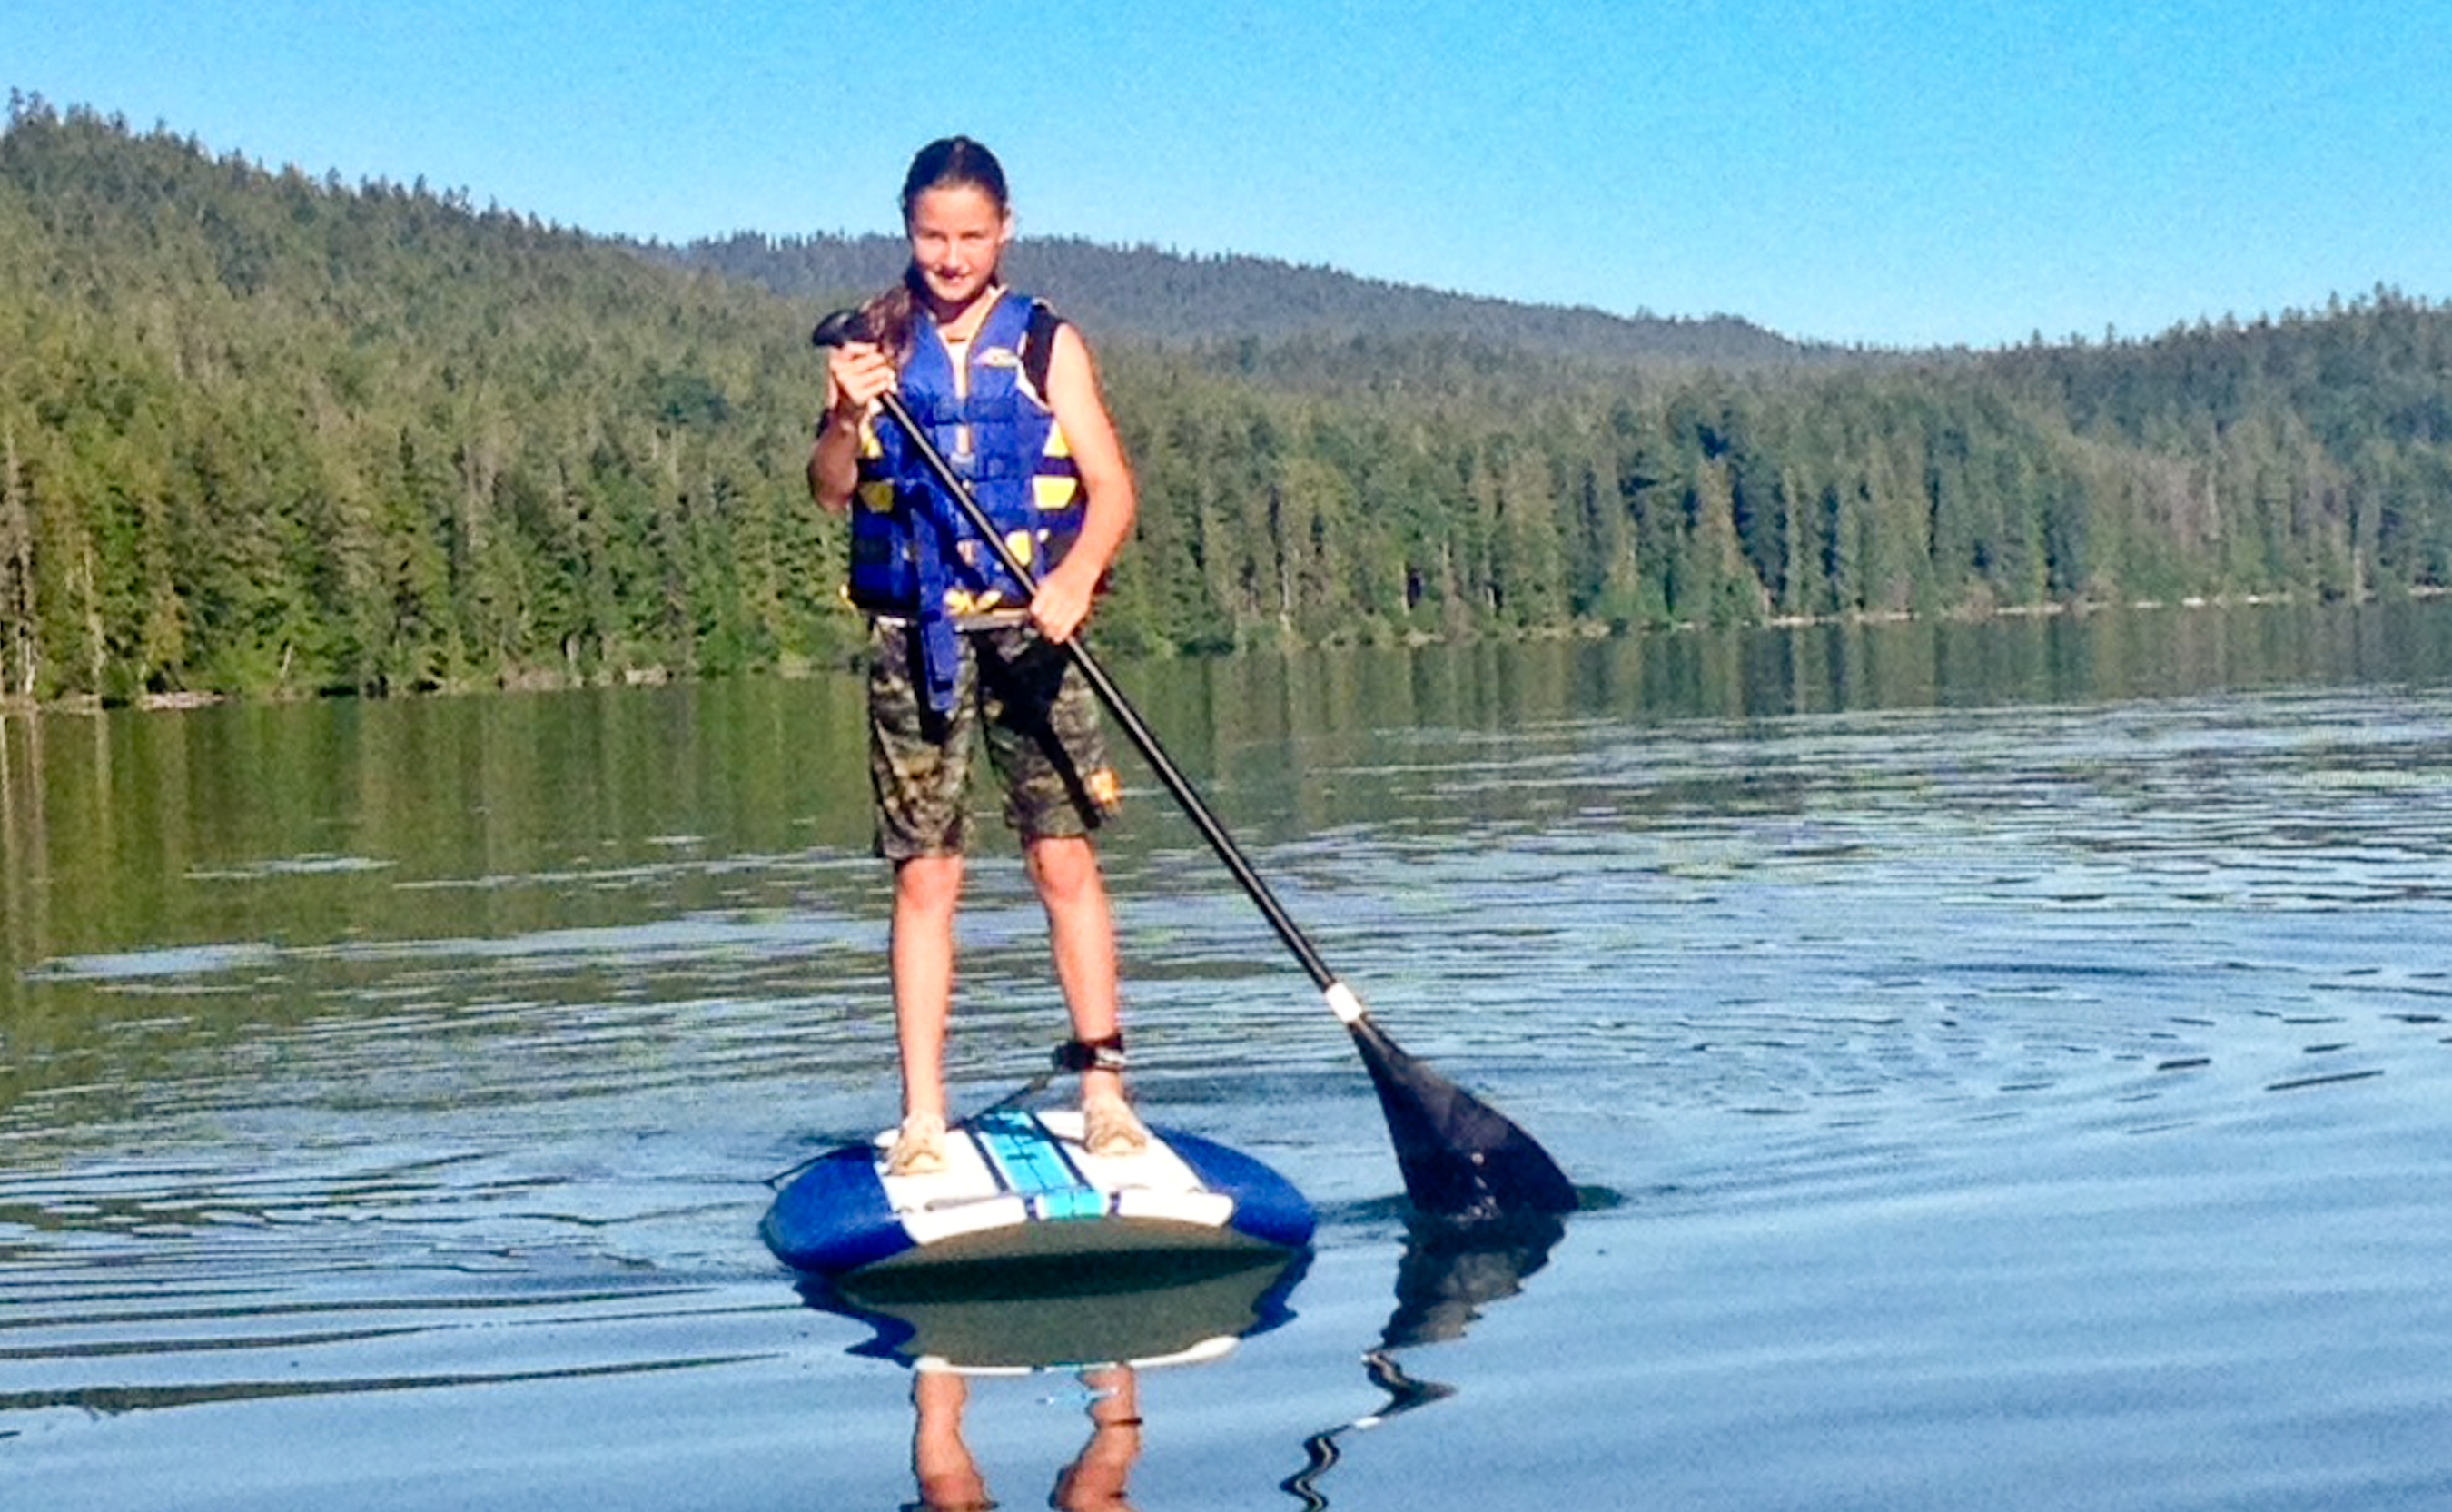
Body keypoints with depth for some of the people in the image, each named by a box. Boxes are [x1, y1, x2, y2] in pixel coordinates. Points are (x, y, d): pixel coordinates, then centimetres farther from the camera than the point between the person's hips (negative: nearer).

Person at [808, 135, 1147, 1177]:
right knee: (924, 877, 1)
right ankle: (922, 1121, 3)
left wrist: (1076, 576, -21)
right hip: (911, 638, 1)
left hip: (1028, 630, 0)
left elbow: (1111, 486, -2)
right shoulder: (876, 344, 7)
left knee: (1065, 858, -4)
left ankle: (1104, 1093, 3)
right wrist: (847, 419, -23)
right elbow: (830, 489, -2)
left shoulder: (1047, 346, 5)